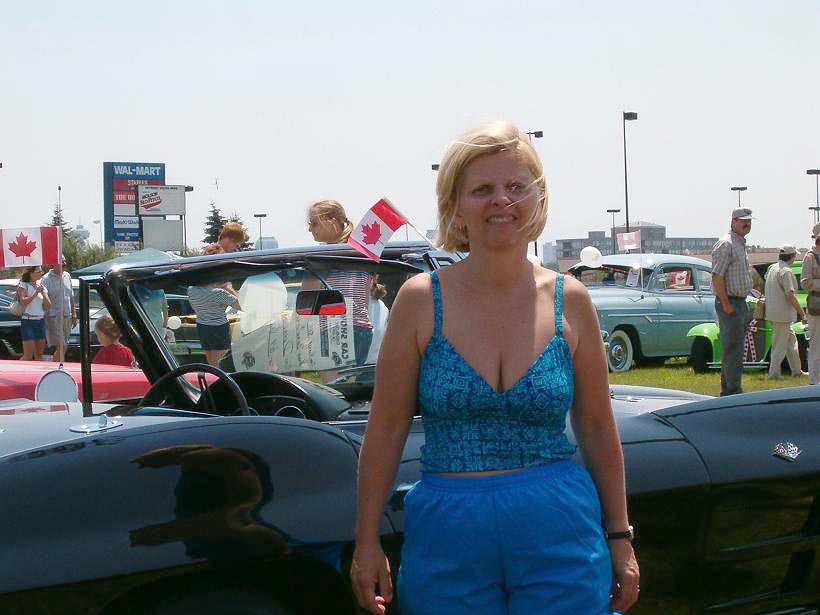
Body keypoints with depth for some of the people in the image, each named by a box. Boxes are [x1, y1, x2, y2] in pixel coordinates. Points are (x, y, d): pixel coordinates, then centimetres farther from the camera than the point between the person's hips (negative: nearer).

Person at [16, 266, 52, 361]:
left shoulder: (42, 286, 14)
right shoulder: (23, 285, -1)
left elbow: (48, 307, 7)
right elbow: (23, 302, -15)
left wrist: (43, 293, -5)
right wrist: (36, 293, -17)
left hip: (40, 322, 6)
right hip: (28, 322, -6)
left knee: (39, 355, 5)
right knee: (28, 356, -9)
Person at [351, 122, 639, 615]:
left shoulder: (569, 301, 1)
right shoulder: (422, 300, -3)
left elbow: (597, 427, 8)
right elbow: (387, 429, 0)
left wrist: (619, 537, 8)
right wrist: (367, 542, -2)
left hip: (561, 541, 1)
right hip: (446, 538, -1)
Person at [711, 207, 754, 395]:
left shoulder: (741, 244, 18)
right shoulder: (726, 244, -13)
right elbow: (717, 276, -19)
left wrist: (742, 304, 18)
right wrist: (726, 305, -21)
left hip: (740, 302, 10)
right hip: (729, 303, -10)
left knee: (732, 350, 14)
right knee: (733, 350, -10)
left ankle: (727, 391, 20)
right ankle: (734, 392, -10)